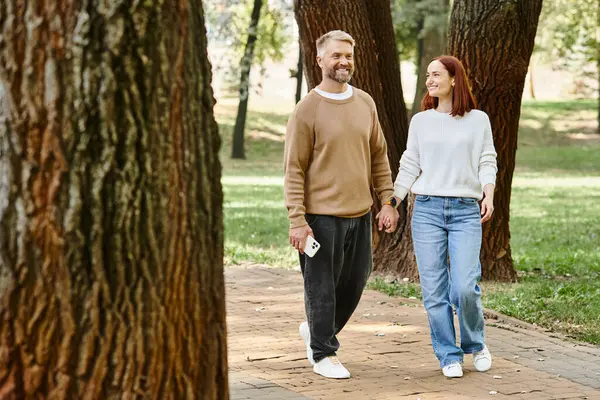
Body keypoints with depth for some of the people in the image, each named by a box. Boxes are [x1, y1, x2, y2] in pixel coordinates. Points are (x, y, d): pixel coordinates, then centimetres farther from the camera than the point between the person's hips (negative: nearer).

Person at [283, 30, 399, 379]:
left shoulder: (365, 103, 9)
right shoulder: (307, 110, -8)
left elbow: (379, 156, 15)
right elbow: (294, 169, -9)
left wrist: (388, 200, 8)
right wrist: (297, 220, -14)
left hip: (360, 214, 6)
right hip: (322, 216, -5)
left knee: (354, 282, 13)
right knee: (322, 287, 2)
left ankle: (319, 330, 36)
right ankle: (323, 354, 17)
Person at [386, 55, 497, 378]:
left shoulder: (478, 120, 8)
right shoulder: (420, 121, 12)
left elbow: (487, 162, 4)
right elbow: (409, 166, 13)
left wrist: (489, 194, -13)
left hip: (466, 211, -2)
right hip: (427, 209, 2)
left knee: (464, 288, -12)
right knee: (434, 291, -1)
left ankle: (475, 344, 14)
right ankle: (449, 356, 11)